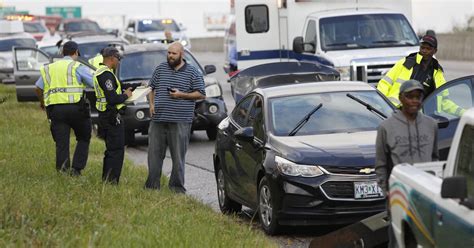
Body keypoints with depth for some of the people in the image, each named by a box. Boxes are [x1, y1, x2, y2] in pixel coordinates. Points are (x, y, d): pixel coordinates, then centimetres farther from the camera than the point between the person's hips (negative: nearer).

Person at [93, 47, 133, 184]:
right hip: (112, 117, -11)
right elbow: (112, 99, -24)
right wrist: (125, 96, -8)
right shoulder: (106, 74, -19)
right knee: (116, 151, -8)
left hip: (105, 116, 11)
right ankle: (111, 181, -10)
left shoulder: (100, 72, 15)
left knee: (111, 150, 17)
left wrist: (123, 92, 13)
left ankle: (106, 181, 21)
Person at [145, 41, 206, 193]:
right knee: (154, 153, 4)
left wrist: (181, 95, -11)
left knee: (178, 156, -1)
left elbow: (201, 94, 0)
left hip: (180, 122, -3)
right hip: (158, 119, 3)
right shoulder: (160, 69, 13)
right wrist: (151, 104, 5)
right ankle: (152, 185, 12)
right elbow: (151, 88, 22)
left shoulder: (192, 72, 2)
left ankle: (177, 186, 7)